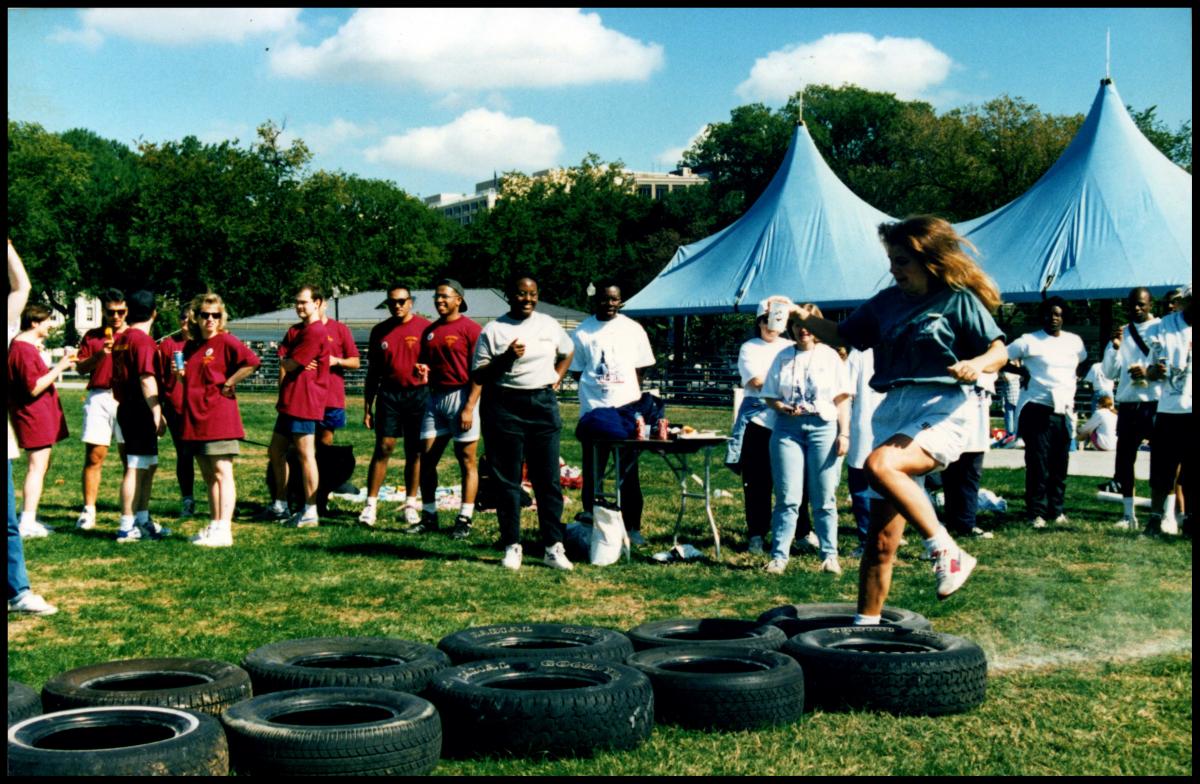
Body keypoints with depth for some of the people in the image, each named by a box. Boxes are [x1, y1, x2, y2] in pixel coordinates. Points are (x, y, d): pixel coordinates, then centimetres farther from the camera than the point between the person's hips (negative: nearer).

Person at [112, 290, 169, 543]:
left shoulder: (121, 339, 14)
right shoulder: (143, 341, -15)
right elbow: (146, 379, -21)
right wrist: (157, 413, -20)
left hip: (126, 408, 10)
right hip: (140, 411, -10)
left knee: (149, 465, 17)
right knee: (136, 469, -6)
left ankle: (142, 520, 24)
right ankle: (126, 527, -4)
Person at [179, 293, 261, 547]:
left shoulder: (225, 341, -7)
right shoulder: (190, 346, 15)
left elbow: (253, 361, -20)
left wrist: (229, 383, -13)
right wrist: (181, 375, 1)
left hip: (219, 417, -7)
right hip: (195, 418, 8)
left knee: (222, 472, -8)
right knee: (209, 476, 11)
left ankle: (224, 530, -9)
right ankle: (214, 526, 17)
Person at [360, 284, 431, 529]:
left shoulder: (425, 327, -1)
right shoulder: (379, 331, 9)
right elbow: (372, 372, 12)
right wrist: (367, 407, 10)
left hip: (418, 394, -1)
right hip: (388, 394, 1)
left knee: (414, 452, 5)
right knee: (383, 448, -2)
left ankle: (411, 504, 15)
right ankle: (371, 505, 0)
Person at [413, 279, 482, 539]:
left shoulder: (470, 328, -7)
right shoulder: (429, 331, 14)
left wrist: (469, 407, -17)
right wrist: (422, 371, 2)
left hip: (461, 397, -7)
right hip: (435, 398, 7)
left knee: (467, 460, 0)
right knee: (426, 457, 5)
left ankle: (465, 520, 3)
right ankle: (429, 514, 14)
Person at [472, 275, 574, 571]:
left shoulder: (549, 325, 10)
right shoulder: (493, 330, 0)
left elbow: (568, 351, 28)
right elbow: (478, 375, -3)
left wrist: (557, 378, 14)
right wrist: (505, 359, -17)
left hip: (543, 404, 2)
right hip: (504, 406, -2)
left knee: (548, 478, 1)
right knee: (507, 479, 2)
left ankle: (554, 547, 4)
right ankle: (512, 546, 10)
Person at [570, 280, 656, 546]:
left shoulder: (633, 329, 6)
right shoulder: (582, 332, 2)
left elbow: (640, 369, 11)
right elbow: (576, 371, 7)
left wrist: (632, 396, 3)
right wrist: (598, 386, -1)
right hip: (593, 411, -1)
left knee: (629, 474, 5)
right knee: (593, 473, 5)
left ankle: (632, 527, 10)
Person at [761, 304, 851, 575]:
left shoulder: (830, 356, 8)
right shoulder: (783, 357, 13)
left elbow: (842, 399, 5)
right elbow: (769, 396, 12)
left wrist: (844, 434, -3)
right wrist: (783, 408, -9)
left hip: (823, 427, -1)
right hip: (787, 428, 1)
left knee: (824, 498, 2)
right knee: (787, 498, -2)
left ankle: (830, 556, 10)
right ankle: (779, 556, 2)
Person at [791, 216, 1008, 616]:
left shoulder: (959, 299, 0)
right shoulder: (887, 301, 15)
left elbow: (999, 351, -1)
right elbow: (842, 335, 21)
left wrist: (976, 365, -23)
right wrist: (801, 317, 4)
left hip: (940, 412, -5)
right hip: (893, 411, 6)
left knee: (879, 465, -35)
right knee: (881, 541, 3)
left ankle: (947, 551, -26)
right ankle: (865, 625, 12)